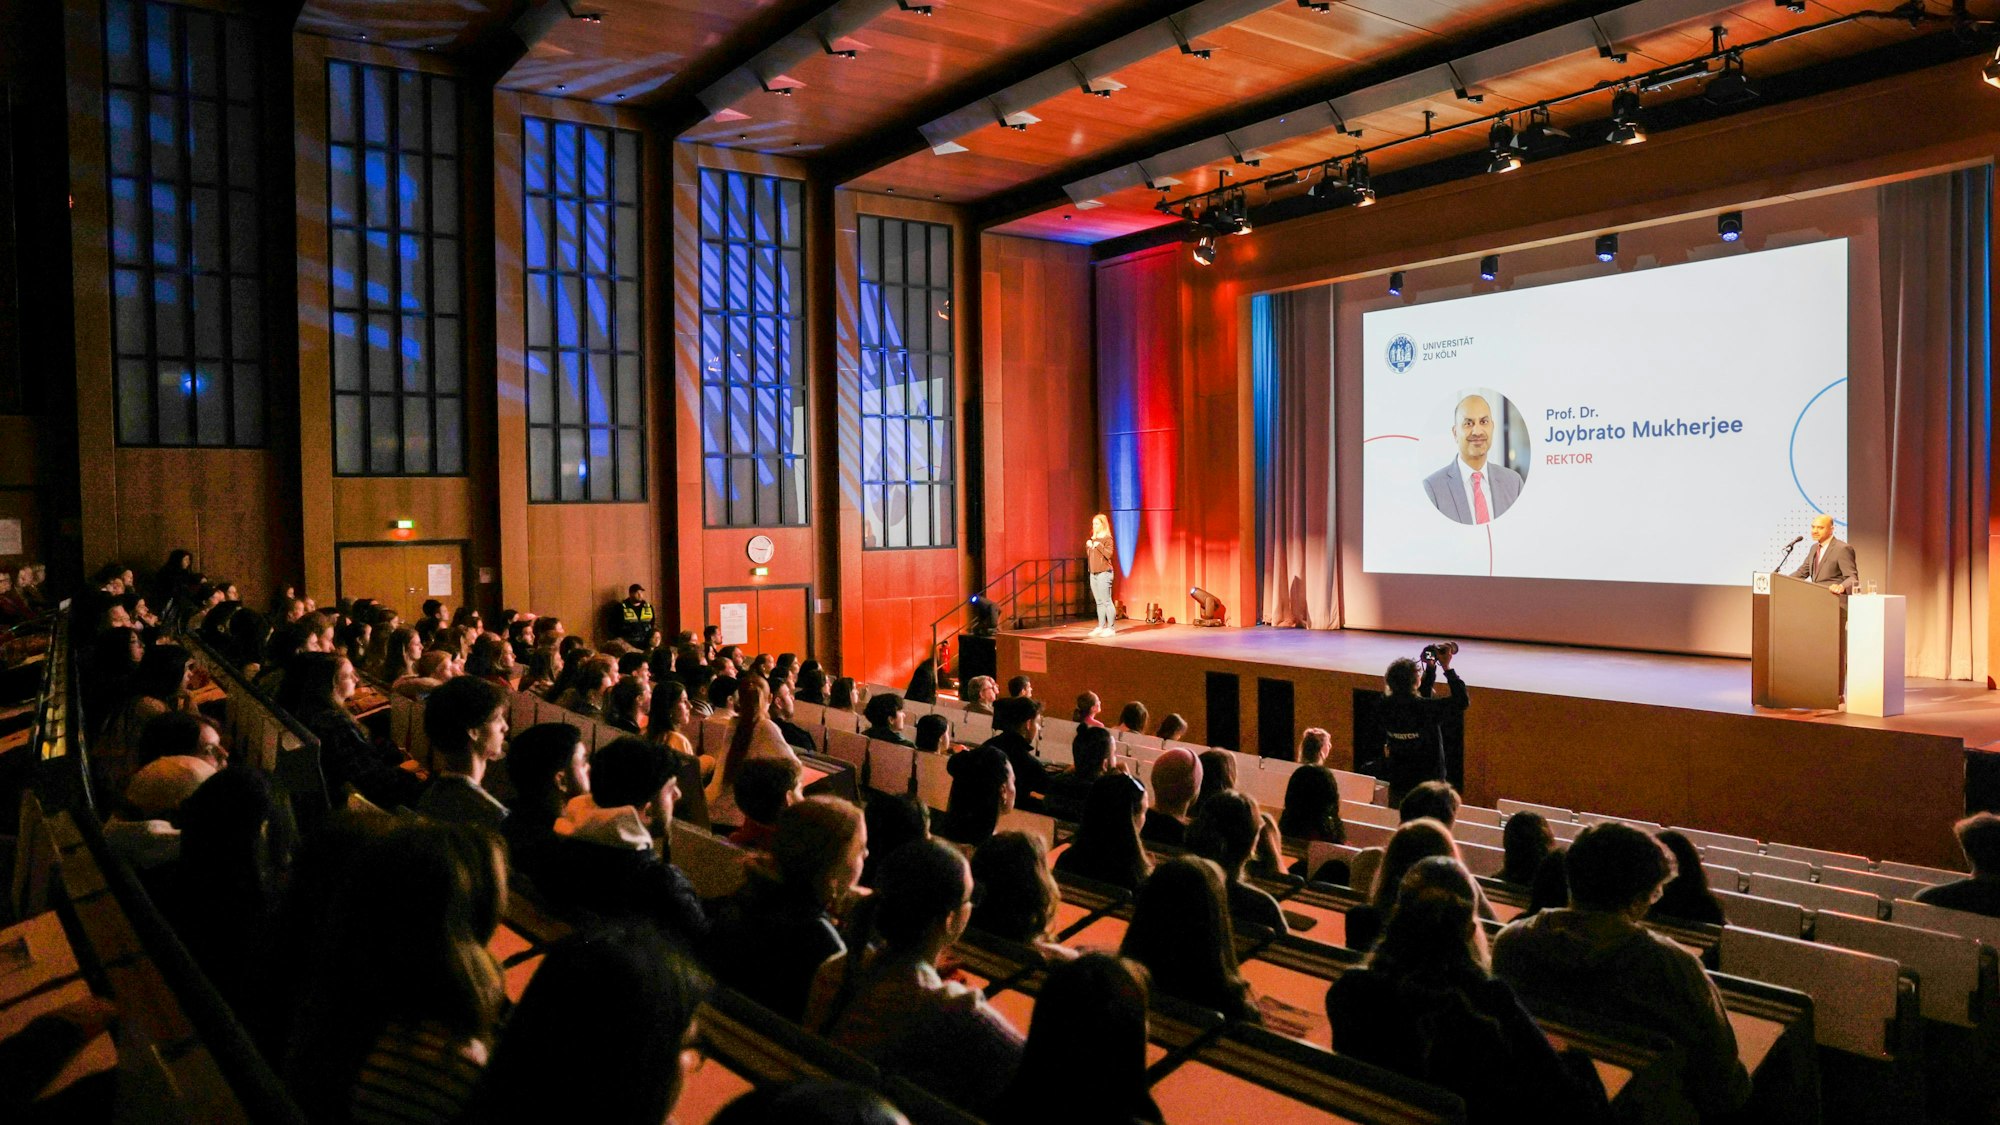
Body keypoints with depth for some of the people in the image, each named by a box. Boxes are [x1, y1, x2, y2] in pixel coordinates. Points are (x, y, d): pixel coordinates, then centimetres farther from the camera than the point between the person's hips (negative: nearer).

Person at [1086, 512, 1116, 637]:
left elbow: (1109, 554, -15)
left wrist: (1099, 545, -18)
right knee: (1099, 602, 9)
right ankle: (1101, 627, 13)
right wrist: (1088, 546, 4)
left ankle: (1111, 628, -6)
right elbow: (1089, 555, 21)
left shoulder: (1107, 538, -6)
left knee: (1106, 601, -8)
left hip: (1104, 573, -7)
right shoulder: (1093, 538, 16)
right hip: (1093, 573, 7)